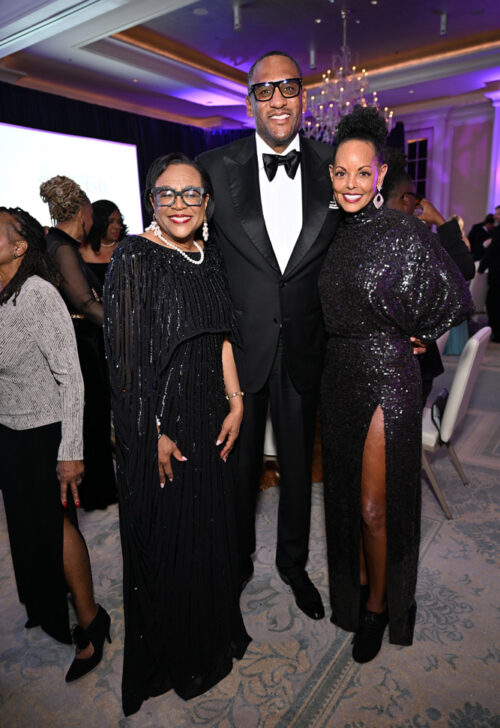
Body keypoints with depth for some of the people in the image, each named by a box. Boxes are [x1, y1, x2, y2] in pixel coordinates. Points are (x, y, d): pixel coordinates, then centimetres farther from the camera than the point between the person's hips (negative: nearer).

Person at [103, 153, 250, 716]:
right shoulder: (133, 258, -13)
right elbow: (126, 356, -16)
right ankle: (170, 656, 37)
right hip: (158, 424, -6)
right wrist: (154, 433, -16)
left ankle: (212, 634, 46)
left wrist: (235, 401, 2)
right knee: (164, 538, 11)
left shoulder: (208, 258, 7)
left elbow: (222, 335, 9)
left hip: (209, 417, 6)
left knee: (210, 526, 19)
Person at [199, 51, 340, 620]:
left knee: (298, 463, 17)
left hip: (303, 348, 2)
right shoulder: (215, 167, -5)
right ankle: (238, 561, 43)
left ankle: (293, 563, 43)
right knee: (239, 462, 16)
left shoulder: (330, 167, 0)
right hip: (238, 346, -1)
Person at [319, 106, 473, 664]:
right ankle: (356, 583, 41)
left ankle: (379, 606, 28)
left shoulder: (403, 231, -11)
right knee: (345, 492, 18)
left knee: (376, 504, 3)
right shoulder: (335, 234, 8)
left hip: (387, 375, -6)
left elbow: (456, 299, -8)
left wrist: (414, 335, 1)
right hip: (339, 376, 7)